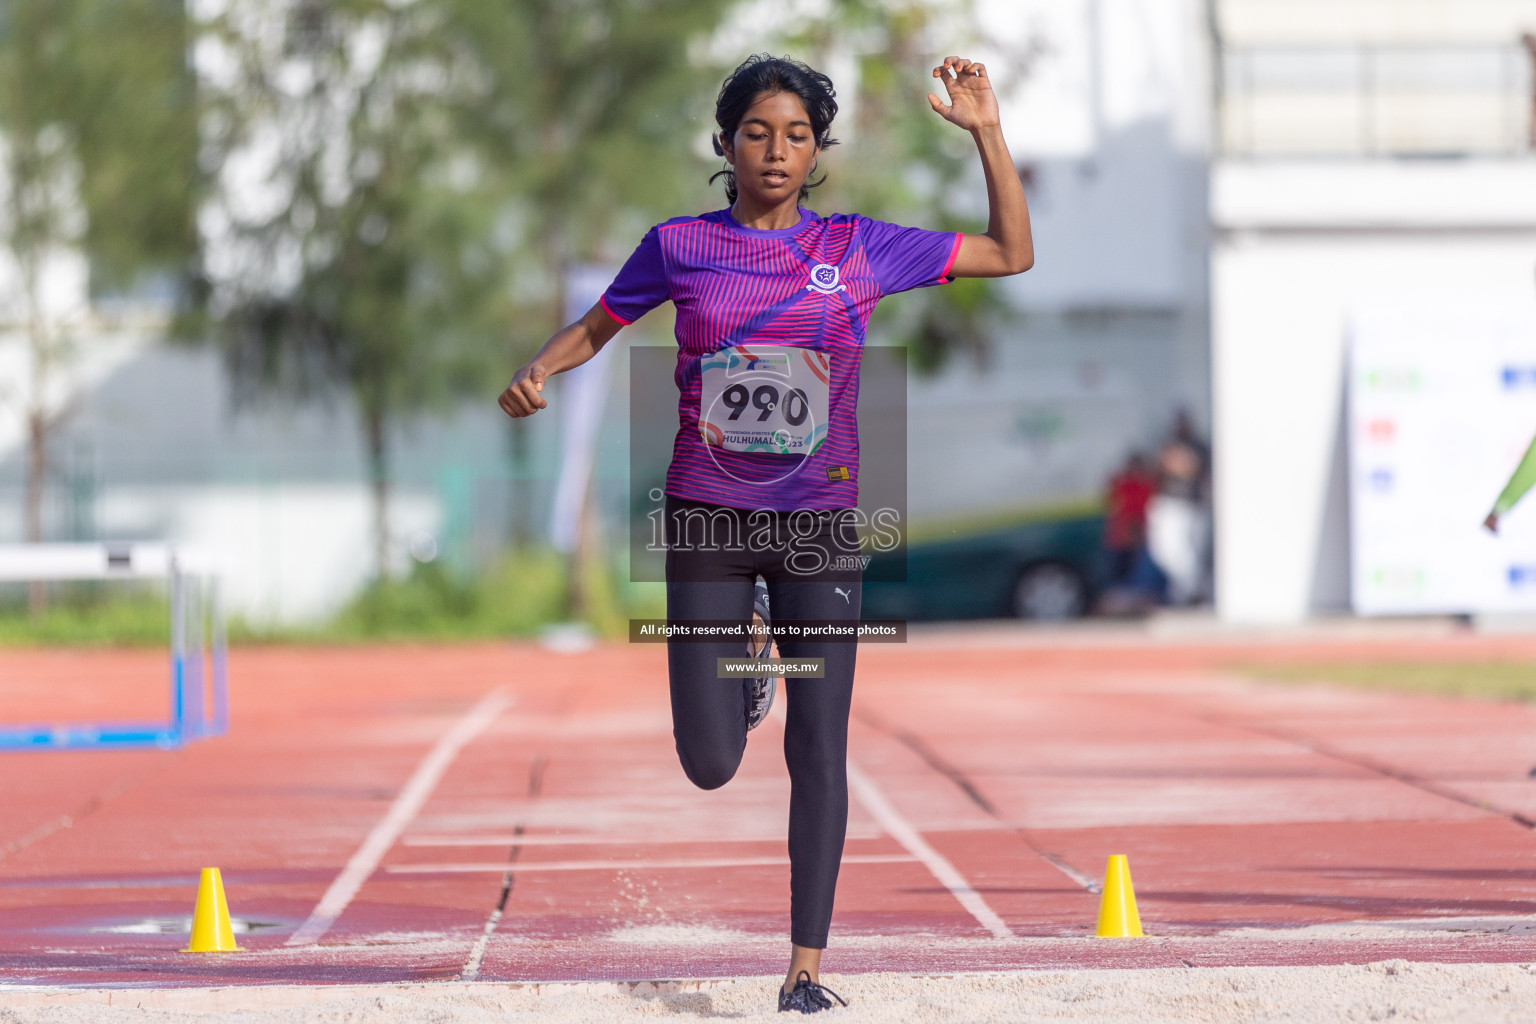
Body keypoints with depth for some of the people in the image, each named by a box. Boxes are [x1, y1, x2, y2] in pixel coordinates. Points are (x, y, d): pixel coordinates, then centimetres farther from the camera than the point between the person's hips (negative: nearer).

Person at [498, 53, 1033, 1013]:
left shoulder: (859, 248, 1)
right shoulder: (681, 247, 0)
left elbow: (1012, 254, 7)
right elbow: (597, 327, 14)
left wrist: (987, 132, -2)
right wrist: (538, 372, -6)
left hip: (819, 525, 0)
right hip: (708, 519, 0)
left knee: (819, 754, -5)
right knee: (711, 767, -1)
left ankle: (807, 968, 3)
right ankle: (744, 676, 36)